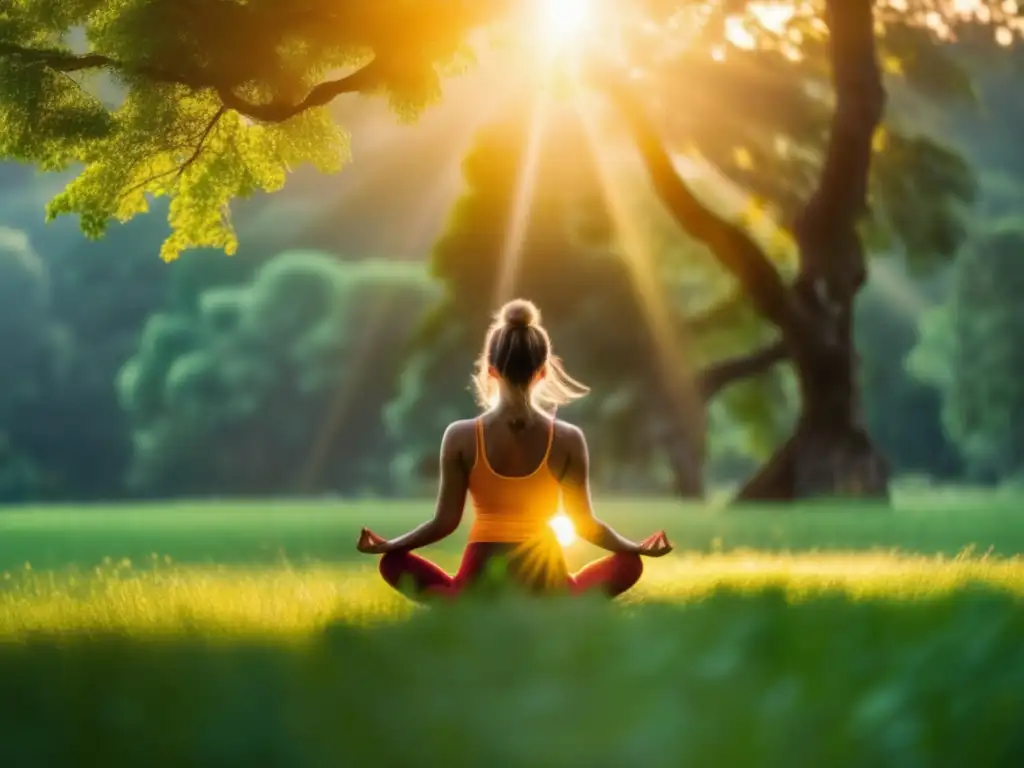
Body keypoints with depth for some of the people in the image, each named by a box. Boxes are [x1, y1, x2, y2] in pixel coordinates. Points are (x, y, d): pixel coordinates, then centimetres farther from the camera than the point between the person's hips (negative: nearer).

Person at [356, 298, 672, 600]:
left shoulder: (461, 436, -8)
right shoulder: (568, 439, -7)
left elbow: (446, 521, -3)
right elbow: (583, 523, 0)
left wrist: (386, 544, 13)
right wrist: (637, 547, 17)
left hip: (482, 580, 0)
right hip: (544, 582, 0)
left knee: (393, 562, 24)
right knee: (628, 563, 27)